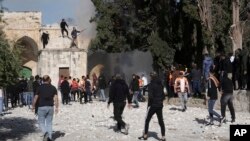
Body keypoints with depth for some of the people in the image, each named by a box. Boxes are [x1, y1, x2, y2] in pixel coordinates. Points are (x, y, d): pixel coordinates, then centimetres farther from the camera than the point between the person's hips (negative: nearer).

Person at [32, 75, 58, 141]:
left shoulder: (40, 87, -2)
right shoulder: (53, 88, 4)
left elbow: (36, 98, -2)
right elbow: (56, 98, -2)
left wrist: (33, 106, 9)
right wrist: (57, 107, 1)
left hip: (42, 107, -2)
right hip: (50, 107, 3)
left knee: (41, 122, 5)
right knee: (49, 123, 10)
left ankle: (45, 133, -19)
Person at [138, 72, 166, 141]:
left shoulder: (151, 84, -12)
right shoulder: (160, 84, 7)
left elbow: (150, 96, -18)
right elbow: (163, 95, 8)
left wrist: (149, 104, -6)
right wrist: (160, 101, 12)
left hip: (153, 105, -5)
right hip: (160, 105, 6)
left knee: (147, 120, 9)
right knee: (161, 121, 7)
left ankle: (145, 135, 13)